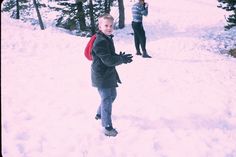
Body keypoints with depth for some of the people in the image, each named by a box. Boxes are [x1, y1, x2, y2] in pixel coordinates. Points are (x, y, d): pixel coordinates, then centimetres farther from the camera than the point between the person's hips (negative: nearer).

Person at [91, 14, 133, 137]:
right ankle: (108, 128, 4)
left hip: (109, 74, 10)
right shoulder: (100, 41, -24)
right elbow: (108, 60, -27)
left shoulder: (107, 38, 9)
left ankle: (99, 114, 43)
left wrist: (120, 57, -4)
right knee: (107, 100, -5)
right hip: (101, 76, -10)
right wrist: (122, 59, -14)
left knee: (112, 95, 24)